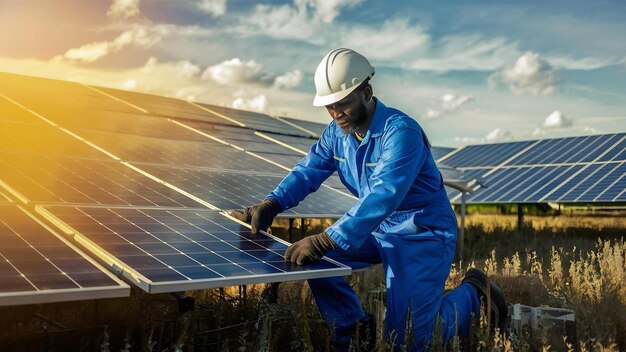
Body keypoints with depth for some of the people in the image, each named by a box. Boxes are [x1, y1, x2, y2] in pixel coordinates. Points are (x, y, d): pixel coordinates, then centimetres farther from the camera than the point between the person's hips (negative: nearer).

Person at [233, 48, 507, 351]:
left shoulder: (400, 132, -27)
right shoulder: (337, 132, -2)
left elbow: (383, 196, -38)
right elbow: (308, 171, -2)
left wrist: (327, 241, -45)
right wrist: (271, 204, -21)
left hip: (423, 235, -7)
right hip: (379, 230, 7)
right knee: (312, 260, -5)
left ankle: (473, 293, 18)